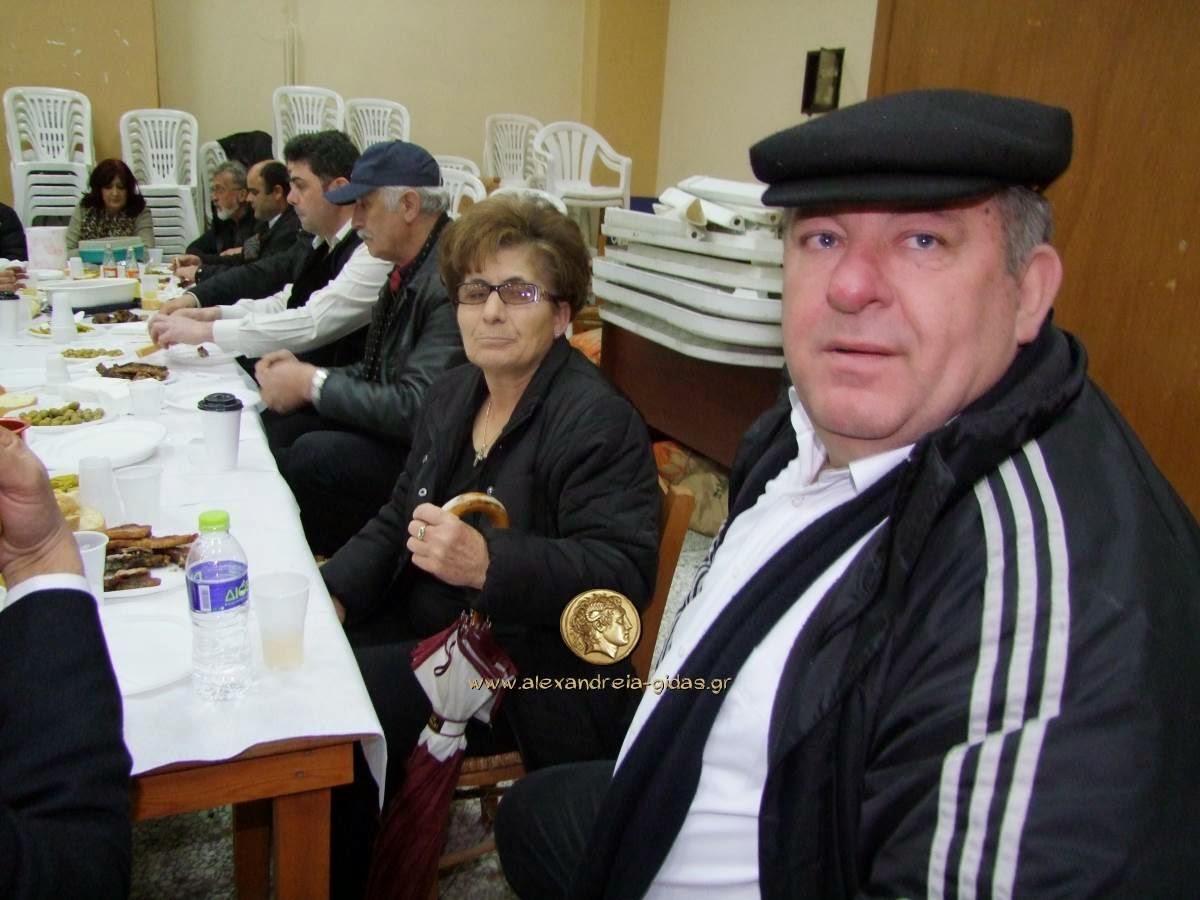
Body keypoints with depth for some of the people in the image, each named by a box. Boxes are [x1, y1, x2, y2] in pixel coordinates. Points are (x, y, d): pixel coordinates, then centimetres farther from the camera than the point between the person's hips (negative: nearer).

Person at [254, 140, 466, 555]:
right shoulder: (409, 269, 7)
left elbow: (416, 408, -26)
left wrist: (313, 384, -15)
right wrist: (302, 371, 0)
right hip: (388, 425, 9)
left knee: (314, 454, -25)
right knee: (274, 424, 1)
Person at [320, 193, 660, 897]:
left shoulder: (598, 420, -17)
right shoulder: (453, 395, 10)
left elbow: (622, 573, -24)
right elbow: (397, 522, 17)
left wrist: (488, 564, -37)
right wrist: (333, 595, 0)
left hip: (530, 678, -8)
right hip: (427, 633, 8)